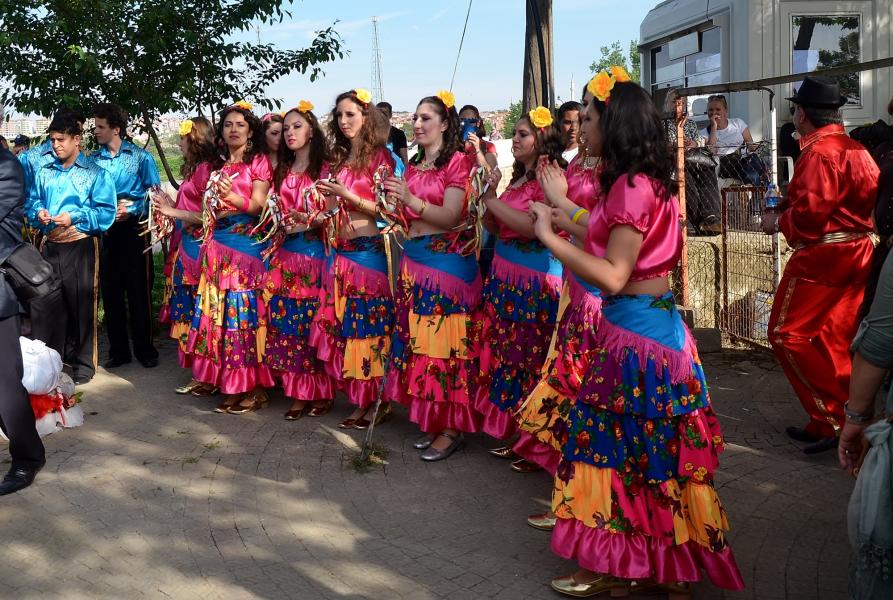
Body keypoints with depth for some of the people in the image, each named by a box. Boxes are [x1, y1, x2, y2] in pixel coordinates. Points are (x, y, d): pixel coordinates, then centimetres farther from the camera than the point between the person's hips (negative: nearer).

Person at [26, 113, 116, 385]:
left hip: (81, 247, -4)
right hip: (50, 246, 4)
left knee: (82, 305, 1)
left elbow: (107, 212, -9)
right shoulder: (44, 172, 13)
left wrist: (74, 218, -20)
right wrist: (38, 213, -6)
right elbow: (31, 202, 17)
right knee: (42, 303, 5)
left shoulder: (95, 173, -1)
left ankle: (83, 363, 14)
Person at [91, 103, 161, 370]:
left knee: (139, 290, 1)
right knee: (111, 291, 7)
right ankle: (118, 349, 17)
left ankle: (144, 348, 12)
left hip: (134, 229, -3)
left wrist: (132, 209, -13)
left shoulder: (140, 156, 0)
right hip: (104, 230, 3)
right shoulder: (92, 159, 8)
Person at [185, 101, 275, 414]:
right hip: (219, 244, 6)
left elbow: (258, 204, -7)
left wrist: (231, 197, -23)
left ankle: (255, 388, -3)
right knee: (220, 311, 1)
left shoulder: (259, 161, 4)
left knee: (246, 311, -9)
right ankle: (231, 386, 8)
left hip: (248, 244, -6)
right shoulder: (219, 166, 21)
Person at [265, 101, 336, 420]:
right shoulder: (282, 171, 17)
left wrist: (309, 222, -20)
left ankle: (322, 392, 8)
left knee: (315, 322, -3)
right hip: (284, 253, 6)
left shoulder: (325, 168, -2)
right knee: (286, 323, 4)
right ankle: (297, 393, 12)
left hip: (315, 251, -6)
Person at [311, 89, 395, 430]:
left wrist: (349, 196, -18)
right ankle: (361, 399, 17)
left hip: (368, 251, -7)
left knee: (370, 326, -3)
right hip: (341, 252, 7)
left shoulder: (379, 157, -4)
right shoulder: (339, 159, 15)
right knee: (342, 326, 6)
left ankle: (377, 401, 7)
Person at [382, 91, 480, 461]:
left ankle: (453, 427, 3)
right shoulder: (413, 166, 16)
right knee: (418, 338, 7)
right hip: (414, 259, 8)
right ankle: (432, 418, 18)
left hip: (448, 261, -7)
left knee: (446, 340, -5)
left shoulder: (458, 162, -6)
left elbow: (451, 217, -16)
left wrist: (411, 199, -27)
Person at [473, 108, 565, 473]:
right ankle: (517, 436, 24)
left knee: (532, 360, -1)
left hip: (535, 283, -8)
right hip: (505, 278, 9)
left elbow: (535, 227, -24)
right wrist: (490, 192, 1)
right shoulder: (518, 177, 16)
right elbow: (497, 227, 17)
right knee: (509, 356, 12)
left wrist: (492, 200, -15)